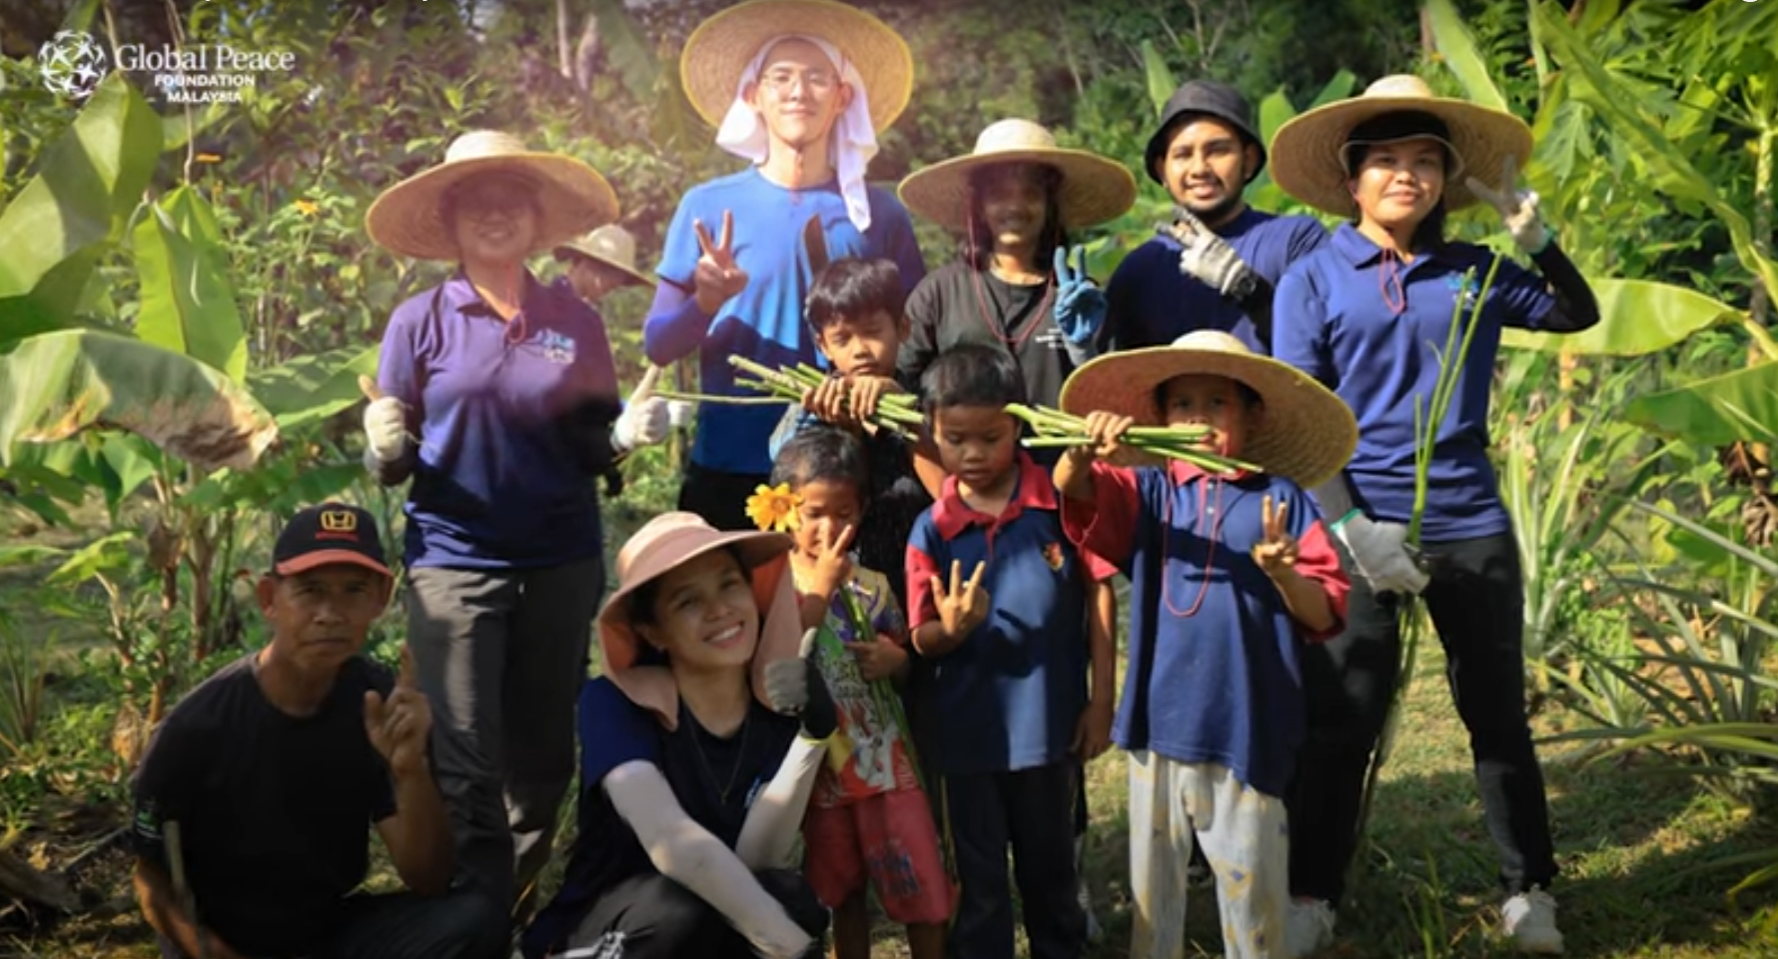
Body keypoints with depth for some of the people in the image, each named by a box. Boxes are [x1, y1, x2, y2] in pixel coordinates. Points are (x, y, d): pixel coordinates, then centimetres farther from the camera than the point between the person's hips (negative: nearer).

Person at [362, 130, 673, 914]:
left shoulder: (576, 321, 3)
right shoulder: (419, 321, -1)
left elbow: (592, 450, 9)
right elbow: (392, 468, 1)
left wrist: (626, 435, -12)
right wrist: (385, 446, -21)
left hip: (563, 564, 2)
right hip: (455, 564, -2)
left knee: (543, 760, 12)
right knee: (467, 770, -4)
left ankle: (522, 908, 29)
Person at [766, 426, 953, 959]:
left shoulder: (873, 586, 1)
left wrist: (896, 659, -10)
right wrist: (820, 587, -22)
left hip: (886, 759, 1)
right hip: (819, 764, -1)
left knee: (924, 890, 3)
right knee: (844, 893, 15)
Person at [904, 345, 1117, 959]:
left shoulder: (1062, 503, -9)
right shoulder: (932, 530, -7)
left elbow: (1097, 602, -3)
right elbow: (922, 640, -3)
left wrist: (1101, 700, -4)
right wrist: (951, 628, -25)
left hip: (1049, 720, 0)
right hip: (965, 729, 0)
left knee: (1050, 861, 19)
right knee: (979, 876, 14)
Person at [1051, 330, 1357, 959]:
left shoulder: (1283, 501, 0)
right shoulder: (1147, 493, 6)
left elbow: (1325, 617, -1)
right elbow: (1071, 487, -11)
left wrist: (1284, 573, -21)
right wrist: (1085, 452, -33)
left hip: (1248, 727, -2)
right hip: (1161, 720, 2)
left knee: (1253, 884, 8)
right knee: (1152, 883, 14)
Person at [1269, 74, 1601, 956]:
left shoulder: (1473, 273, 5)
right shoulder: (1313, 280, -2)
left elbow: (1578, 314, 18)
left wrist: (1536, 237, 0)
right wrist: (1349, 527, -16)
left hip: (1471, 525, 2)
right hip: (1362, 529, -2)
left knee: (1497, 714, 11)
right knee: (1339, 720, 4)